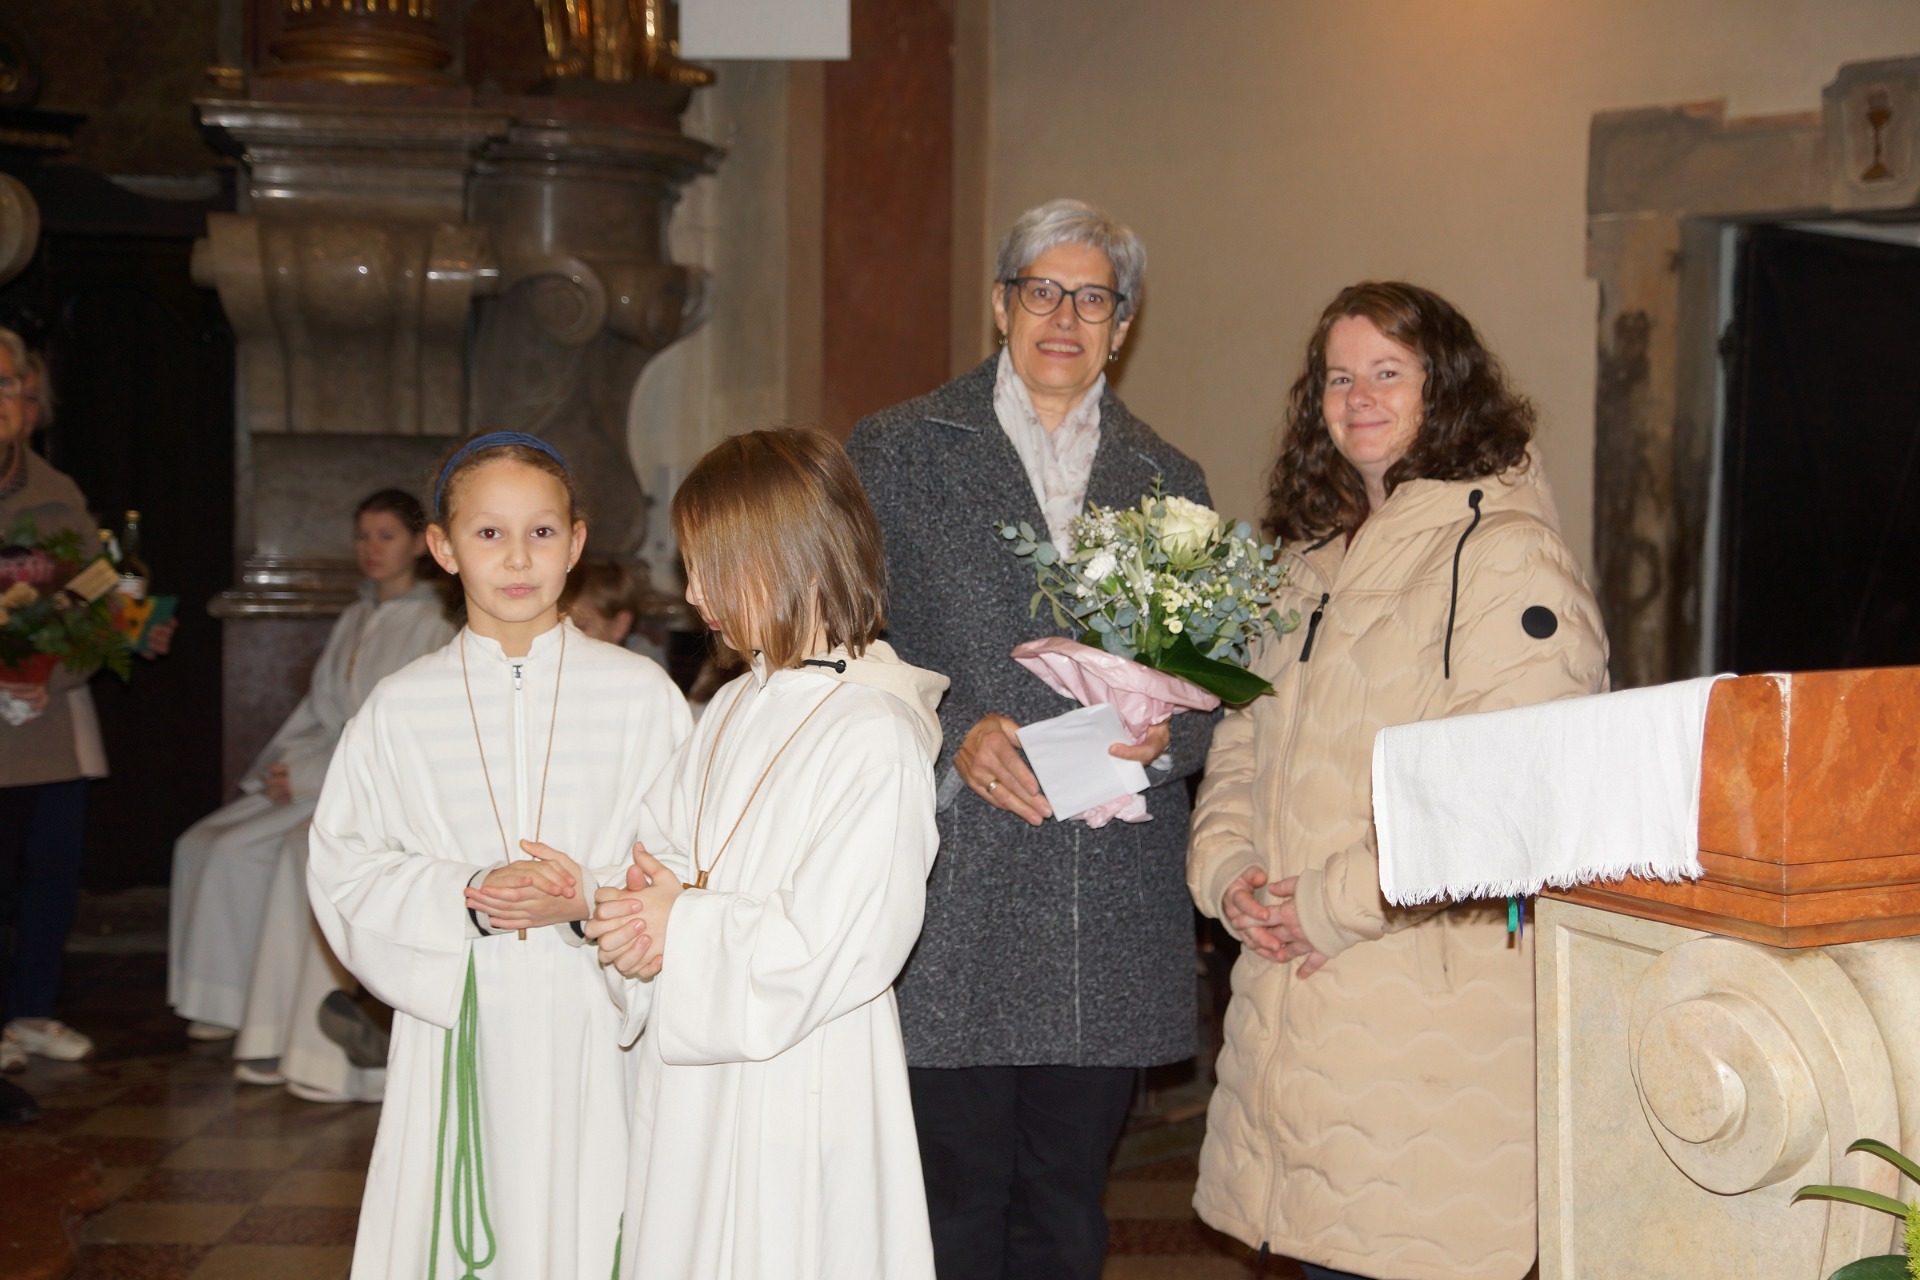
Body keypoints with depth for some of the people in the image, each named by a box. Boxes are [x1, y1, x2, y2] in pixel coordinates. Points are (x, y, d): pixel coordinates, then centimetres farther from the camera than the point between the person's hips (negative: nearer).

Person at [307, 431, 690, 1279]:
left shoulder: (639, 694, 0)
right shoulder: (400, 709, 4)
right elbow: (343, 873, 3)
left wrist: (590, 900, -16)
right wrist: (464, 899, -13)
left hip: (598, 1028, -1)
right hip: (459, 1031, 1)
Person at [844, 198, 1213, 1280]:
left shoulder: (1172, 482, 15)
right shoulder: (895, 452, 6)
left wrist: (1167, 734, -6)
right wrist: (955, 735, -13)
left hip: (1113, 919, 3)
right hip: (951, 897, -3)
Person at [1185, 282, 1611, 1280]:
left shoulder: (1507, 556, -9)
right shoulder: (1311, 562, 19)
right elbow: (1242, 742, 21)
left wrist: (1331, 903, -15)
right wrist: (1227, 871, 2)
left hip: (1438, 1002, -7)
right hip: (1296, 1002, 7)